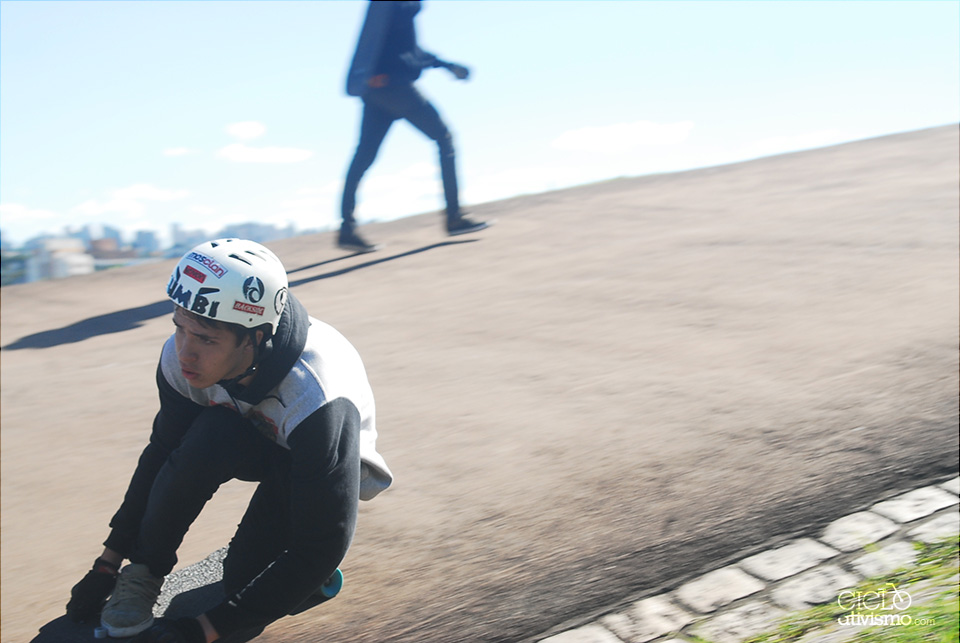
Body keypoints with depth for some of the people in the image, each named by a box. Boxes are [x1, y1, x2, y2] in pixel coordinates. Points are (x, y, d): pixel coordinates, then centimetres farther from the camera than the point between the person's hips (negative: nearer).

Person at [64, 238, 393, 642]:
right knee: (209, 436, -31)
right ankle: (145, 570, -8)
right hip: (255, 442, 4)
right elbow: (161, 454, -6)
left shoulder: (317, 400, -41)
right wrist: (109, 562, -3)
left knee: (246, 584, -21)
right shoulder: (183, 356, -26)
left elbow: (320, 551, -34)